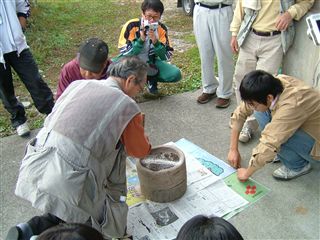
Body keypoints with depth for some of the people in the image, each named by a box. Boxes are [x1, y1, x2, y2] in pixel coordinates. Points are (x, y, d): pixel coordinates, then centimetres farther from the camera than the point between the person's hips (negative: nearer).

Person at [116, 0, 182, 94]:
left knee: (175, 74, -22)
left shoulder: (162, 29, -12)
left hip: (151, 62, 2)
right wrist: (141, 40, -34)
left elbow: (166, 57, -15)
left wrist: (155, 42, -32)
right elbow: (125, 53, -21)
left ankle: (151, 79, 6)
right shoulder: (131, 26, -21)